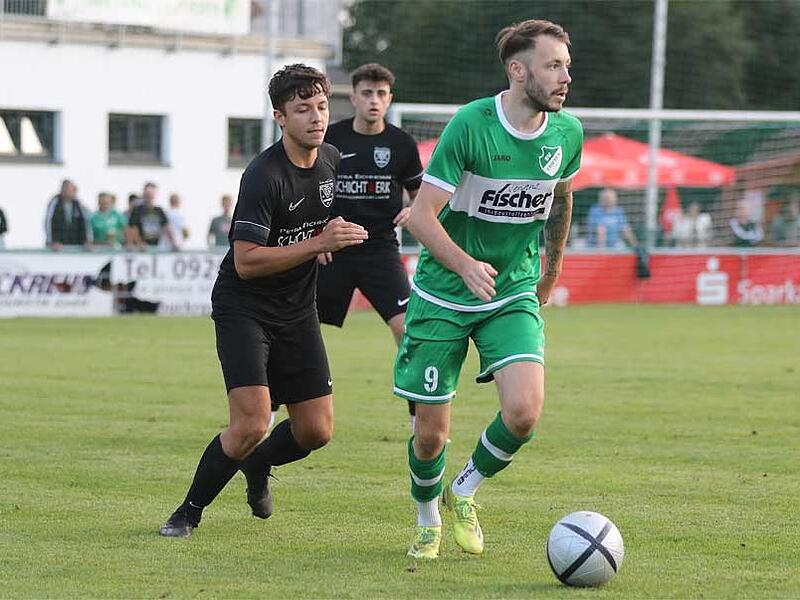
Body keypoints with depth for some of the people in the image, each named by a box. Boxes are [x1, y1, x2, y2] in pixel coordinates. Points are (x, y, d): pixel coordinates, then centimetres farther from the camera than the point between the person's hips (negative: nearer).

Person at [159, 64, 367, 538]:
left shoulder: (332, 160, 3)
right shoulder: (264, 176, -21)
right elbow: (247, 262, -25)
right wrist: (318, 244, -28)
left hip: (298, 311, 7)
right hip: (243, 308, -7)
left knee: (316, 430, 2)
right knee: (251, 424, -19)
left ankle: (258, 467, 35)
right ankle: (190, 511, 2)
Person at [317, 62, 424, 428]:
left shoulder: (401, 144, 1)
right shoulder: (329, 139, -1)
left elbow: (420, 193, 14)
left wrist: (413, 211, -9)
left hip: (381, 250, 0)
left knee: (408, 329, -15)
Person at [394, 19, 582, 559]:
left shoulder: (567, 132, -3)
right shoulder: (471, 124, -18)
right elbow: (421, 215, -19)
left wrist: (551, 272, 28)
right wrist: (465, 266, -36)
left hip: (514, 295, 3)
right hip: (443, 296, -3)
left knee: (524, 412, -19)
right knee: (431, 432, 1)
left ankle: (465, 490, 10)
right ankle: (428, 522, 31)